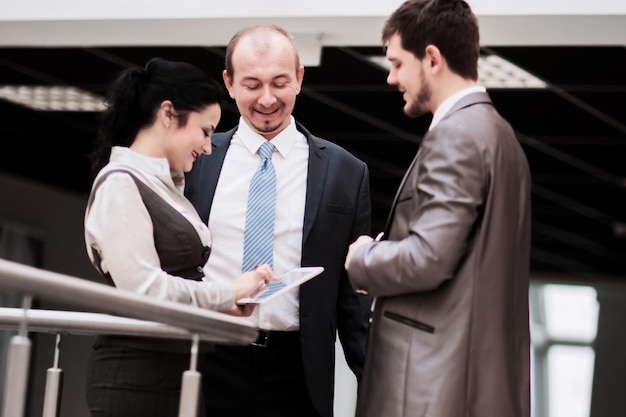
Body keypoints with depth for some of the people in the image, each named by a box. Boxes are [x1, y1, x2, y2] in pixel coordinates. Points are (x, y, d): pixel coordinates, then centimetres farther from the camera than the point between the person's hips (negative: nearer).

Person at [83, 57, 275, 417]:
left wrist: (223, 301, 2)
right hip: (138, 378, -9)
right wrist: (229, 293, -10)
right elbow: (143, 288, -19)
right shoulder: (120, 184, -10)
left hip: (177, 371, 9)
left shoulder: (167, 186, 17)